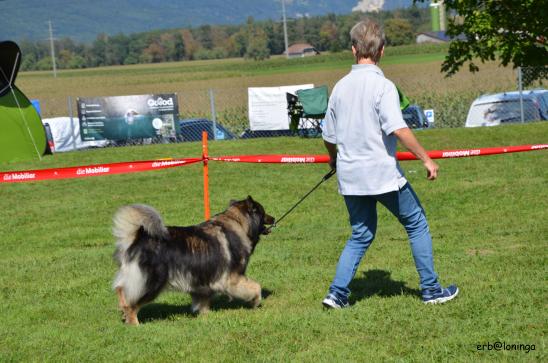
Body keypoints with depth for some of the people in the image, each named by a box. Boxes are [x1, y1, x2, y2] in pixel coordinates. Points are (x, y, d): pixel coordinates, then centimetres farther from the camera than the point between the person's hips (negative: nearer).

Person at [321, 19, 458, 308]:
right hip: (382, 172, -6)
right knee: (417, 224, 11)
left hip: (350, 175, 6)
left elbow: (328, 136, 12)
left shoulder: (340, 87, 5)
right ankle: (431, 290, 13)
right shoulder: (382, 86, -13)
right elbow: (398, 129, -24)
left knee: (360, 235, 17)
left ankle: (337, 293, 6)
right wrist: (426, 159, -16)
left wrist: (334, 159, 32)